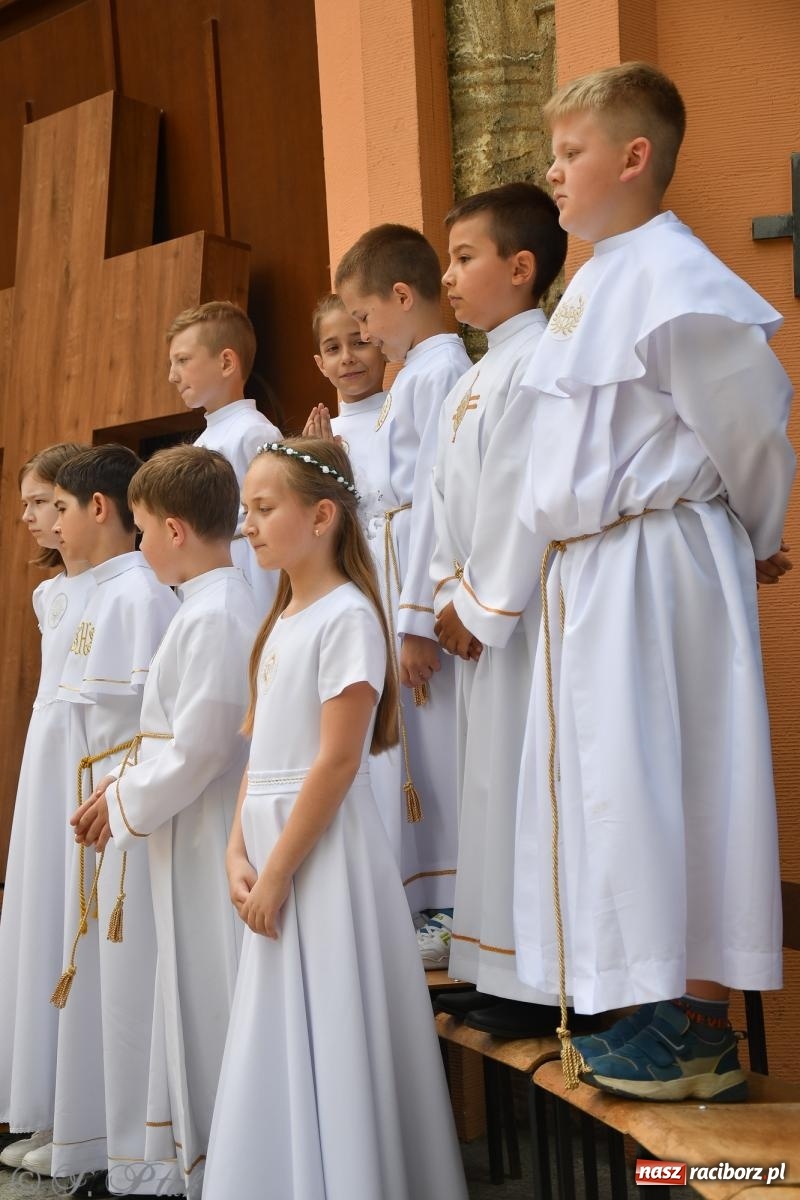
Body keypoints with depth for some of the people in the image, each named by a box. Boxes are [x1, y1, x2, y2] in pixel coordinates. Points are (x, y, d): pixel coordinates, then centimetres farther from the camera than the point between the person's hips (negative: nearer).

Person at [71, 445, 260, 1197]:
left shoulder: (213, 617, -20)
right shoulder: (217, 606, 11)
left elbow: (199, 748, -22)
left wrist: (123, 803, -8)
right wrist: (125, 789, 8)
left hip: (211, 848, -10)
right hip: (193, 844, 10)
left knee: (208, 1006, 1)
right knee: (194, 1004, 17)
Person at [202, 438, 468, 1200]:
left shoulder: (346, 615, -13)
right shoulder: (282, 620, 13)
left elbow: (336, 763, -18)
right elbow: (260, 753, 12)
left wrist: (277, 873, -16)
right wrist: (239, 854, 1)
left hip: (323, 850, -8)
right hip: (274, 848, 8)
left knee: (329, 1038, -1)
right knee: (277, 1043, 13)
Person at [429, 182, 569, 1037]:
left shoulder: (540, 359, -11)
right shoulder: (469, 384, 19)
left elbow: (525, 495, -17)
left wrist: (482, 607, -15)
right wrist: (449, 599, 7)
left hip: (524, 611, -10)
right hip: (479, 616, 10)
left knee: (523, 774, -6)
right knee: (490, 774, 12)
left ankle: (538, 982, 3)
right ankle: (496, 969, 21)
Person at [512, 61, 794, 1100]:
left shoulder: (674, 280, -13)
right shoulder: (594, 283, 16)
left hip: (658, 566, -9)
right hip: (590, 571, 10)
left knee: (667, 778, -5)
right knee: (609, 779, 12)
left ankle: (702, 1035, 7)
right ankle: (645, 1006, 24)